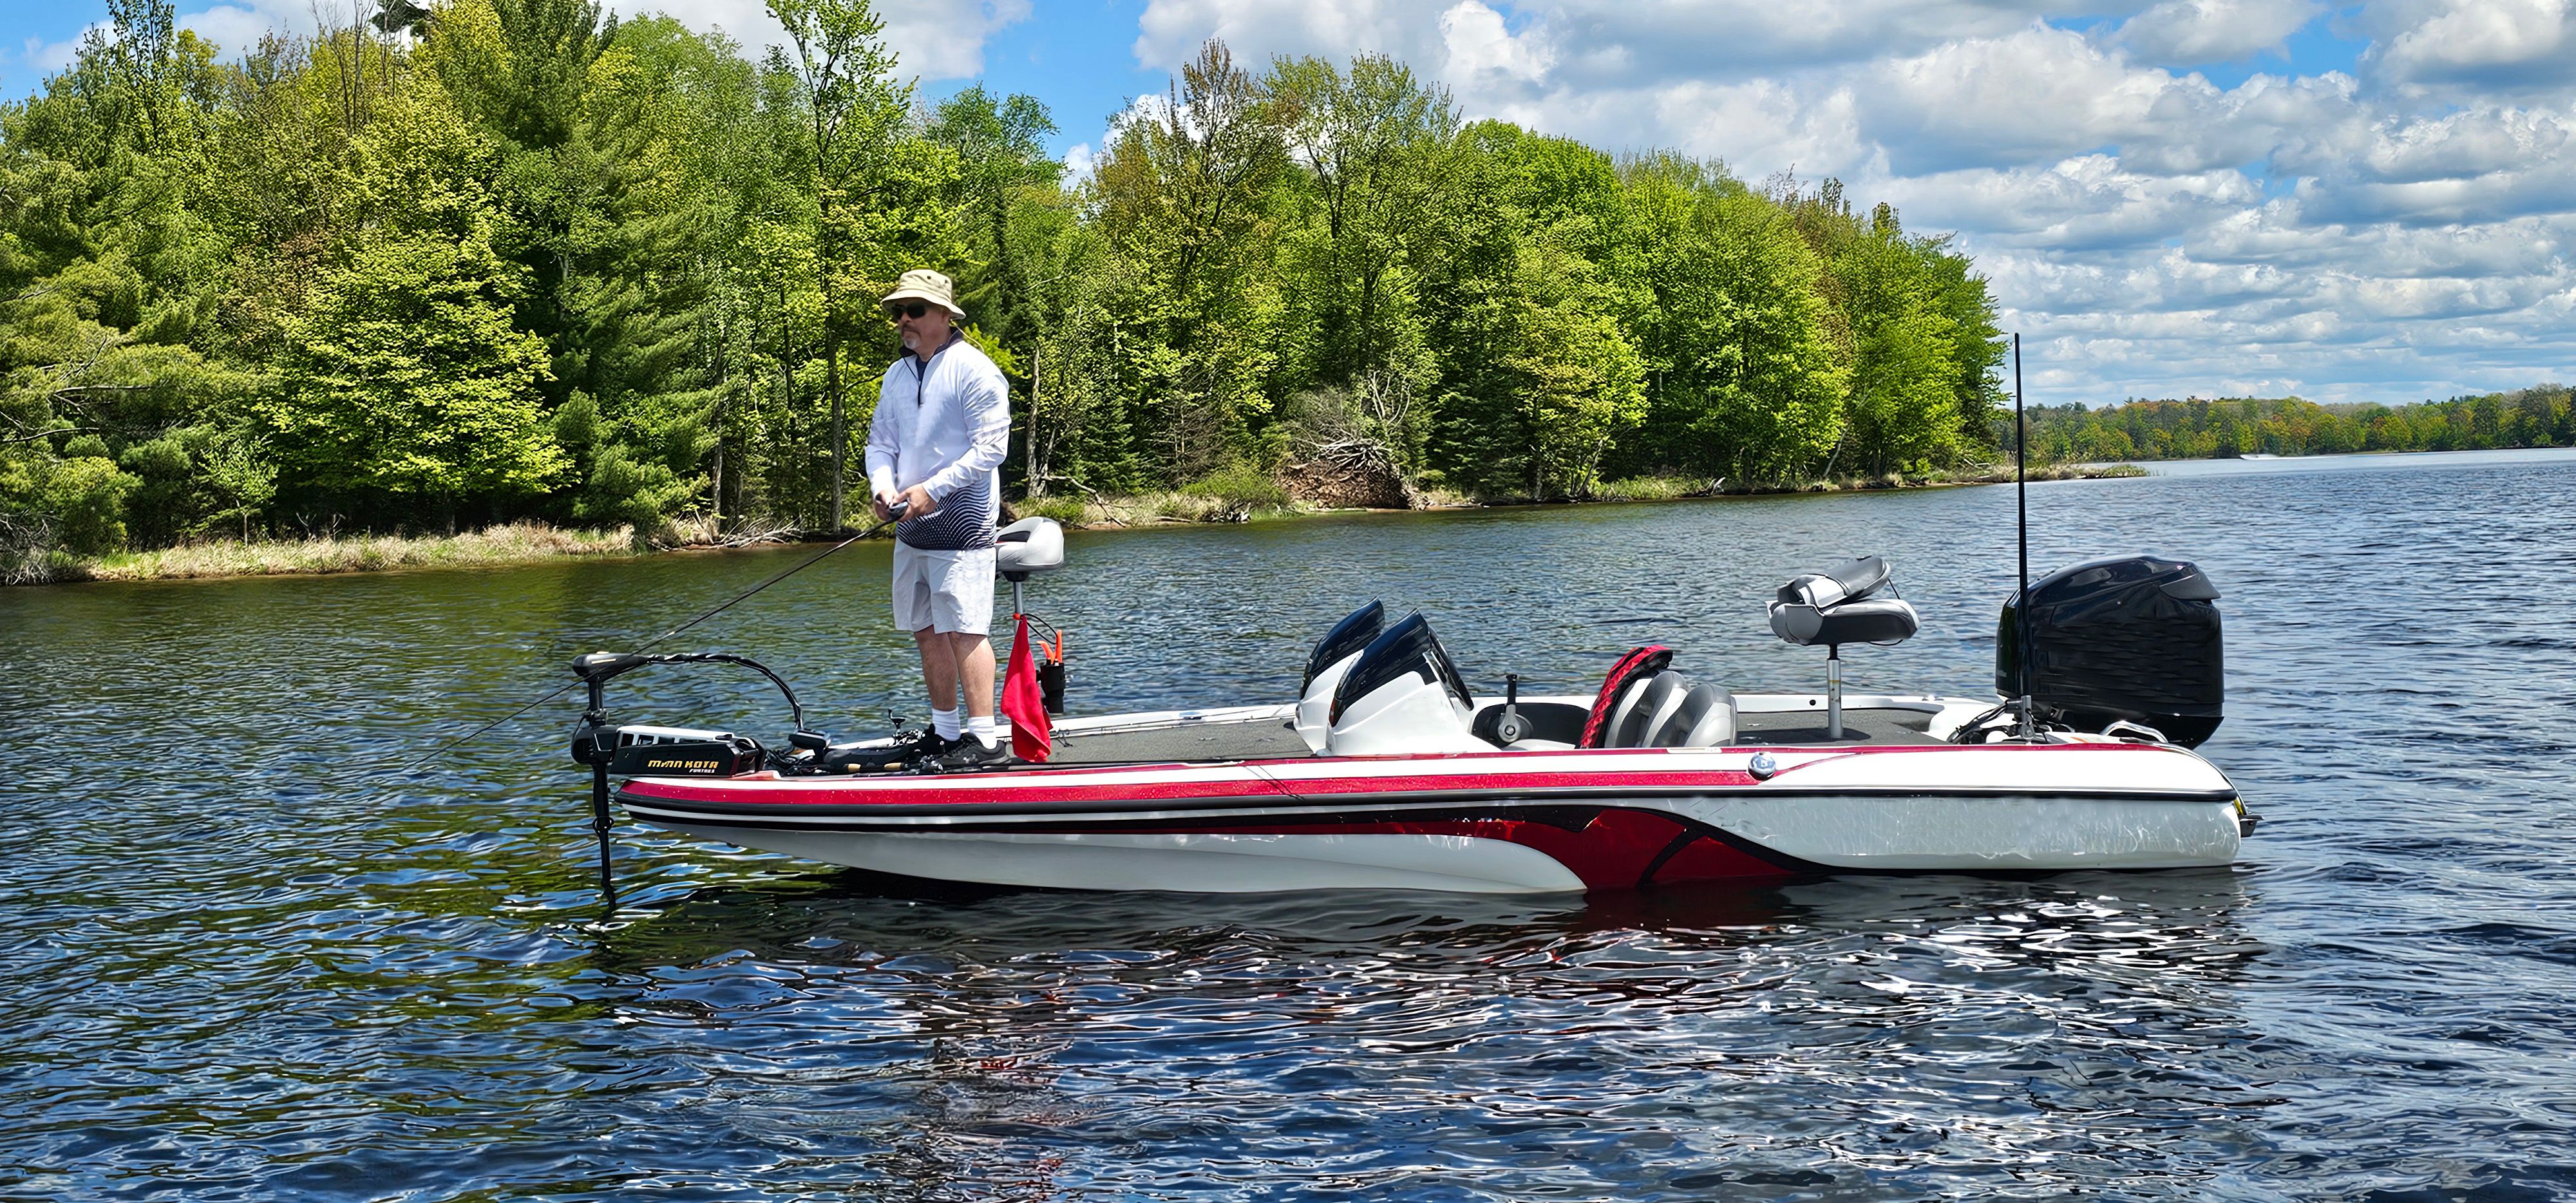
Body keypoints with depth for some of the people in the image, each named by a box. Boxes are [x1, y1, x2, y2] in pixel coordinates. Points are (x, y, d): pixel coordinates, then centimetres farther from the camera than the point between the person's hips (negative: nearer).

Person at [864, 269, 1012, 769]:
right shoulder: (896, 376, 15)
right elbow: (880, 442, 18)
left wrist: (932, 489, -17)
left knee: (964, 630, -10)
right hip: (911, 526, 8)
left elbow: (990, 447, -14)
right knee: (927, 630, 11)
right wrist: (883, 485, -4)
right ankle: (945, 732, 21)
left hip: (961, 525, -8)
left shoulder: (973, 370, -9)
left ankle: (984, 739, -8)